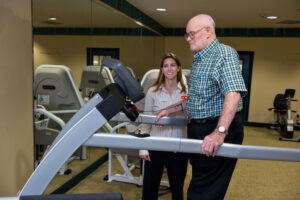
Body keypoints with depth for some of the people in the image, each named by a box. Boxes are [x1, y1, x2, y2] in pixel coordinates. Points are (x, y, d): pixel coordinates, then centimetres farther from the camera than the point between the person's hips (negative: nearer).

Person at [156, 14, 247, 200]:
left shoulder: (225, 53, -13)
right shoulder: (198, 60, 17)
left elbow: (233, 94, -29)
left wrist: (220, 132, -40)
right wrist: (169, 111, 19)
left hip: (220, 130, -9)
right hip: (198, 129, 10)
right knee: (199, 181, 21)